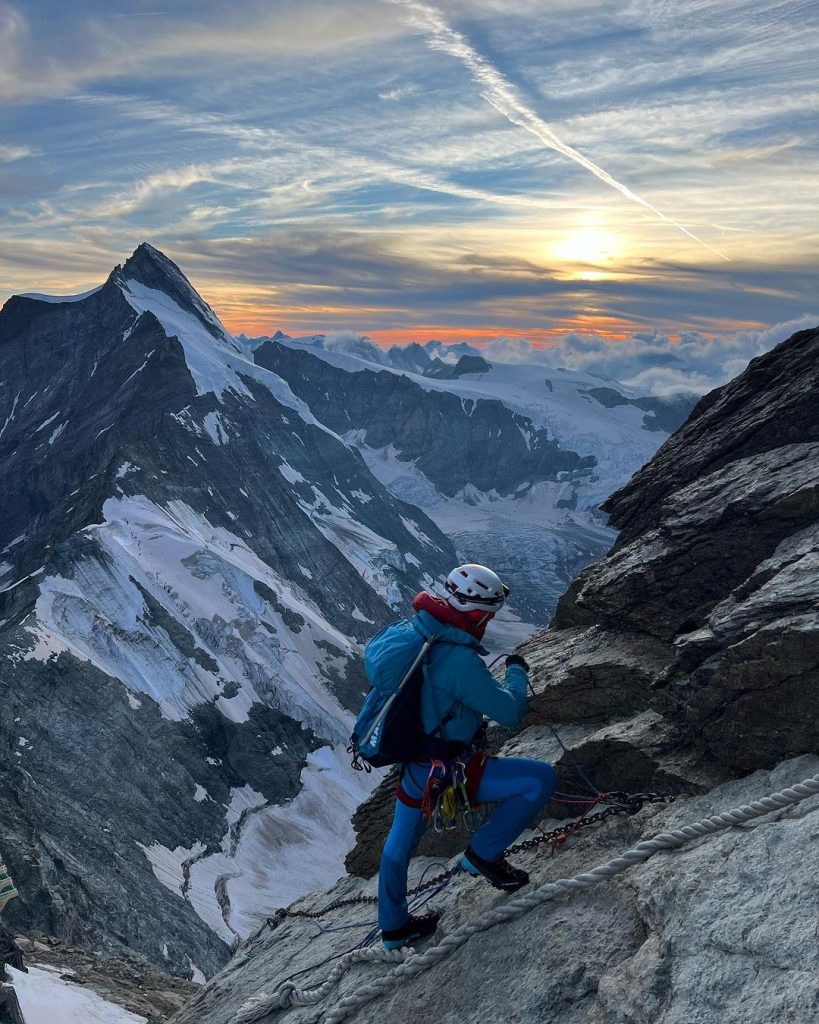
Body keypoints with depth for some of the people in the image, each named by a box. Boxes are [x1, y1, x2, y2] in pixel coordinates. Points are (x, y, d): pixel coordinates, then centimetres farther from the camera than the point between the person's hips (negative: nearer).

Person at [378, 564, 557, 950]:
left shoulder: (417, 630, -4)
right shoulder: (460, 660, -30)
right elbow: (510, 713, -22)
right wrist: (517, 671, -4)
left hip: (409, 762, 9)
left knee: (400, 843, 28)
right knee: (541, 778, -7)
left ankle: (393, 926, 50)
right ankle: (483, 854, 8)